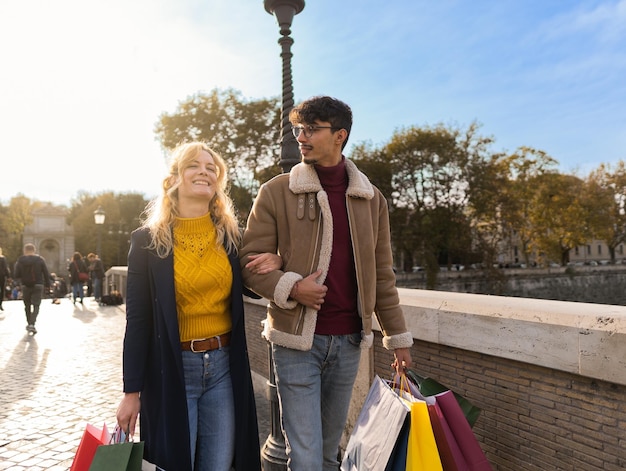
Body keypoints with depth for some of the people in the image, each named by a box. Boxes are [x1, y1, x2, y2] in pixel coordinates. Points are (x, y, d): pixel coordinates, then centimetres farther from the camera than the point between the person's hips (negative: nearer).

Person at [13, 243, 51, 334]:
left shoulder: (20, 261, -4)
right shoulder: (40, 259, -4)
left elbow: (16, 275, -3)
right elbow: (46, 274, -4)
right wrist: (47, 285, 6)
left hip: (25, 286, 1)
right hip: (38, 286, -1)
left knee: (27, 305, 18)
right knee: (36, 306, -1)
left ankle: (29, 323, 27)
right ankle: (32, 324, -17)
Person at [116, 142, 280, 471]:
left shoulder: (232, 236, 2)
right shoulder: (148, 240, -6)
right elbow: (137, 319, -4)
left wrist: (276, 264, -6)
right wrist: (132, 390, -3)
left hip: (223, 366, 3)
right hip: (171, 370, -2)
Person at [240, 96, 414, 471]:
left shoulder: (371, 199, 6)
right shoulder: (276, 192, -3)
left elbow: (382, 275, 10)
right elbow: (250, 262, -2)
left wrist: (399, 337, 10)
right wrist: (291, 287, -19)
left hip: (349, 342, 3)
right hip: (297, 341, -3)